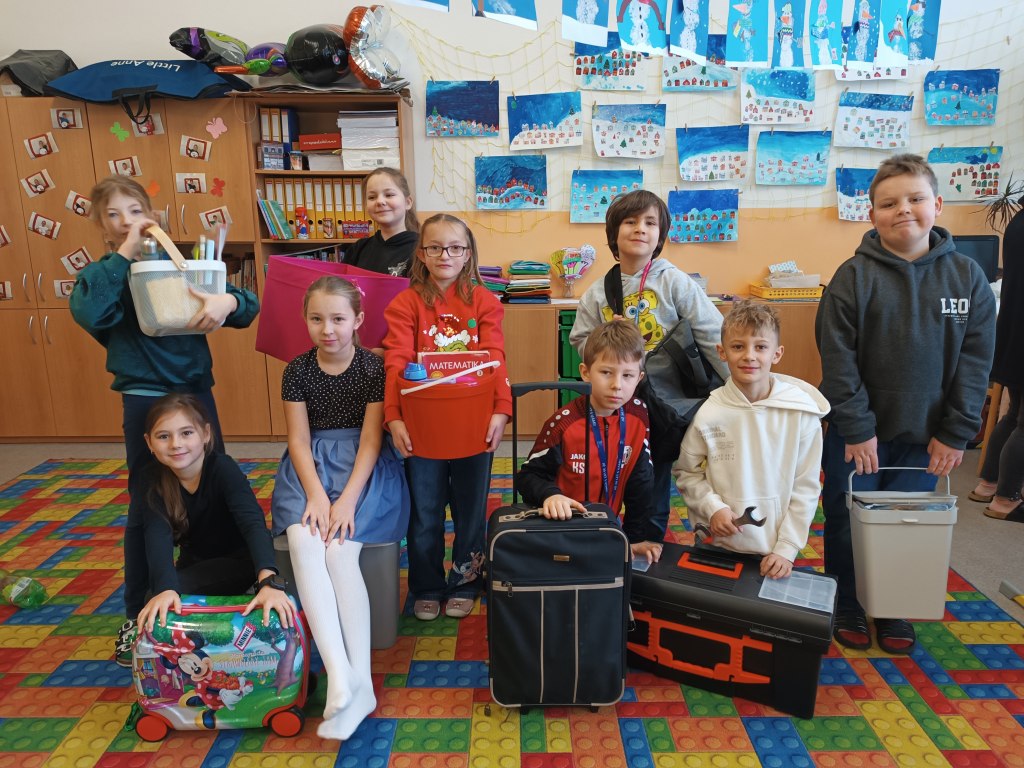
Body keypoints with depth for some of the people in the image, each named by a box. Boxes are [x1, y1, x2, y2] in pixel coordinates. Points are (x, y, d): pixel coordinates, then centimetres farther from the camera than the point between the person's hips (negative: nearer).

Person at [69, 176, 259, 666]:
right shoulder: (102, 274, 0)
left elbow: (248, 306, -1)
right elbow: (88, 313, -24)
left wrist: (227, 301, -24)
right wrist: (125, 253, -20)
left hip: (197, 392, 3)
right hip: (144, 400, -2)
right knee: (146, 507, 7)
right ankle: (136, 616, 24)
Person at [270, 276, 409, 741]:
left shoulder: (373, 368, -4)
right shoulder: (297, 370, 5)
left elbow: (371, 439, -8)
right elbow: (299, 440, 0)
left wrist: (347, 498, -19)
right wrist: (315, 494, -15)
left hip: (363, 467, -2)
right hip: (310, 469, 3)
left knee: (339, 551, -25)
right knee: (303, 542, -26)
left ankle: (359, 681, -19)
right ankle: (340, 677, -31)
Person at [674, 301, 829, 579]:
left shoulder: (802, 413, -9)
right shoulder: (708, 413, -11)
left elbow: (806, 486, -5)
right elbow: (686, 472, 1)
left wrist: (787, 548, -8)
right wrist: (712, 507, -14)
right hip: (719, 546, 0)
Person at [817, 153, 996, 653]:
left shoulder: (967, 276, -1)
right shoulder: (853, 277, -9)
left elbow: (975, 363, 0)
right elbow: (838, 361, -11)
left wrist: (955, 434, -4)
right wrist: (857, 429, -12)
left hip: (924, 435, 2)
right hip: (857, 432, -2)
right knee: (849, 523, 9)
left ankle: (894, 610, 34)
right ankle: (848, 607, 30)